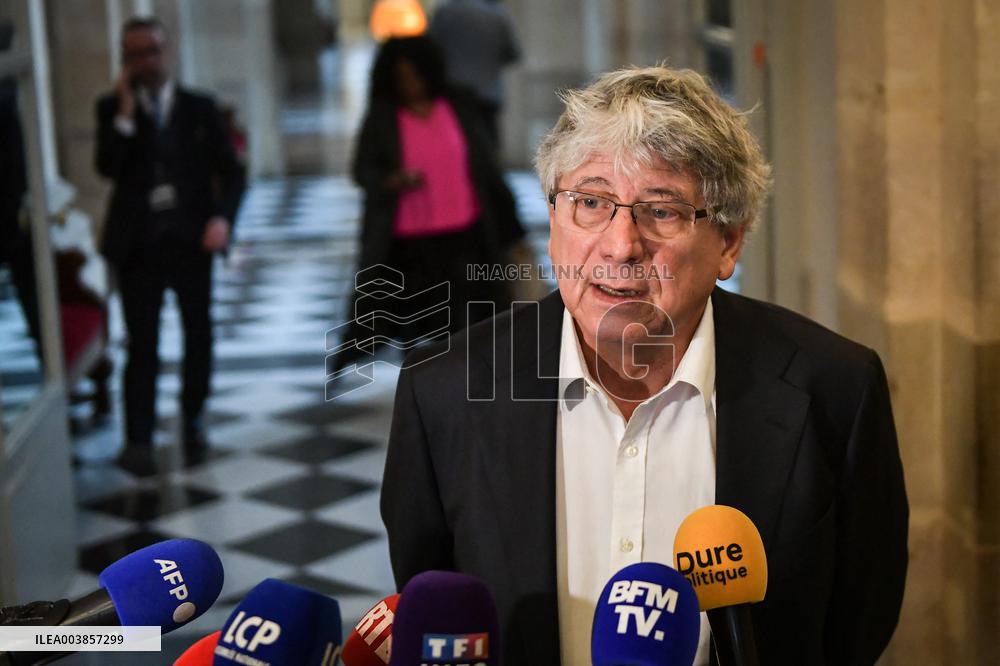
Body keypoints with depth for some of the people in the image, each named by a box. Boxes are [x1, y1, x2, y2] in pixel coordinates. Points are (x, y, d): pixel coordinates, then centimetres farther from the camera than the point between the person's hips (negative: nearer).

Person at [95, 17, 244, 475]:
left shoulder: (198, 107, 6)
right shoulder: (112, 108, 4)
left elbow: (229, 171, 4)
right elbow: (108, 167, -11)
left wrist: (222, 217, -13)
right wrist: (125, 111, -16)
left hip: (191, 237, 2)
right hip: (138, 242, -1)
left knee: (198, 335, 10)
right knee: (142, 343, -3)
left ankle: (192, 421, 28)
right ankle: (138, 441, 0)